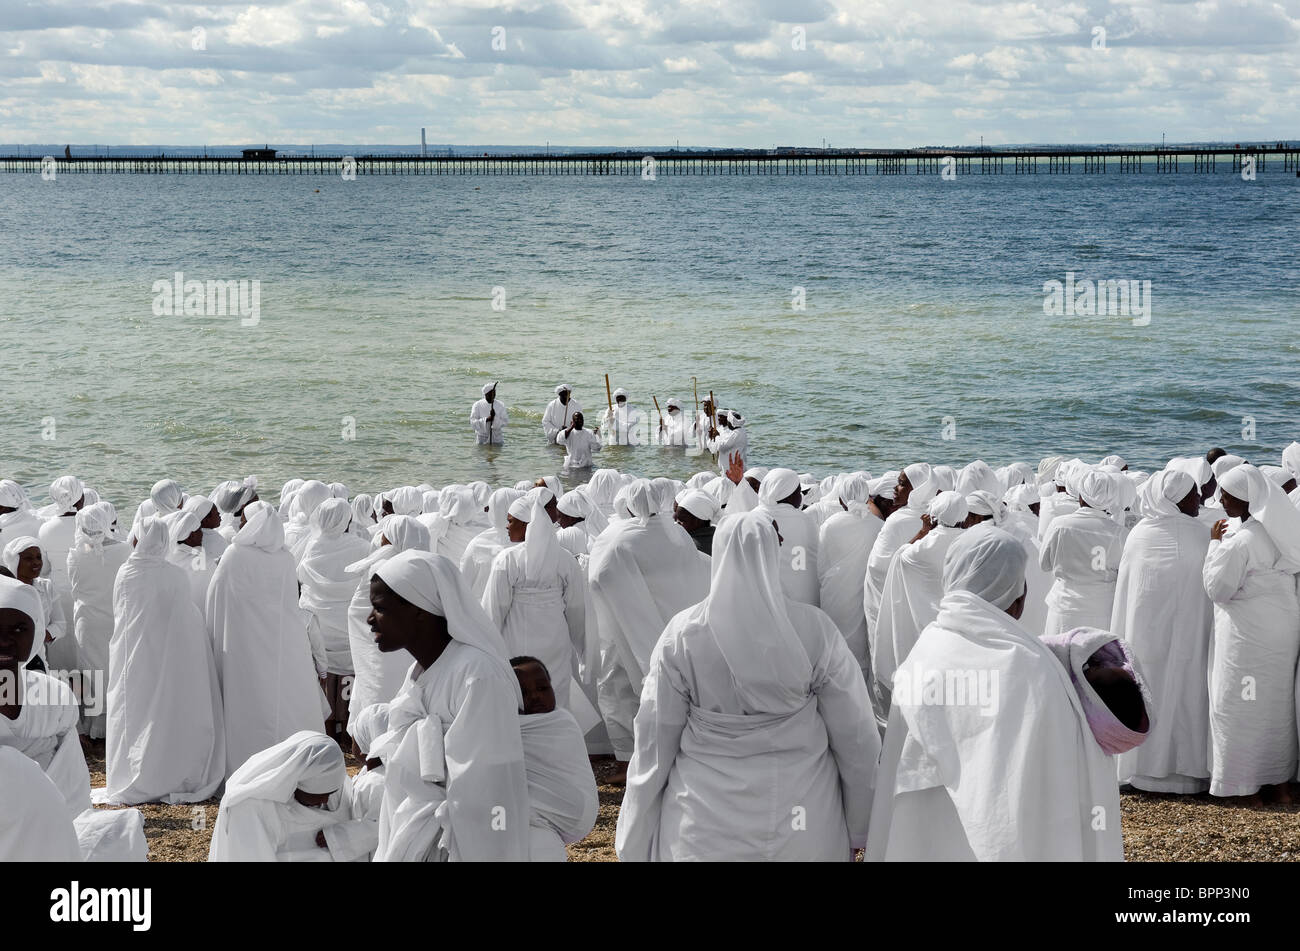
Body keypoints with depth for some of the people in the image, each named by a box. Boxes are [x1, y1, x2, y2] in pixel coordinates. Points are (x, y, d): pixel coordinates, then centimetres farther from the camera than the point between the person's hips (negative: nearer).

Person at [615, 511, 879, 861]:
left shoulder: (681, 634, -9)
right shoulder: (815, 630, -10)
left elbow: (654, 744, -4)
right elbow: (856, 738, -5)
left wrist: (635, 845, 6)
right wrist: (860, 827, 8)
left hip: (704, 828, 0)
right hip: (803, 829, 0)